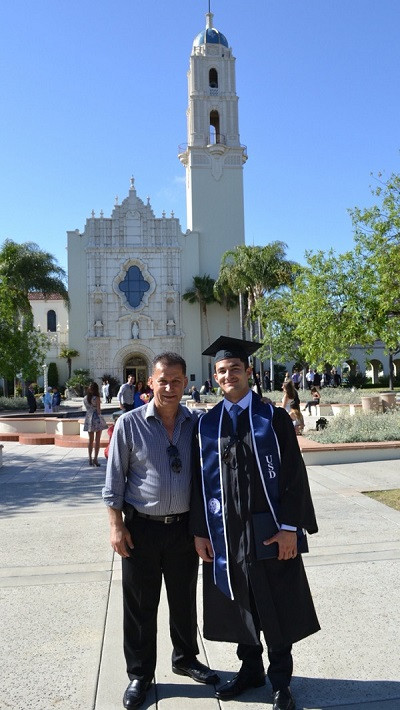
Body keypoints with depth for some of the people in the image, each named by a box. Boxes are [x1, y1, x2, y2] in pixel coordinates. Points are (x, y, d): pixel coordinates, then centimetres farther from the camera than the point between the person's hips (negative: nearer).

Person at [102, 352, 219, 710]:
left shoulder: (196, 423, -2)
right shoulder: (129, 424, -9)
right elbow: (114, 479, -4)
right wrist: (116, 525, -7)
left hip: (184, 526, 2)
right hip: (141, 528, -2)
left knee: (184, 600, 18)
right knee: (140, 605, 10)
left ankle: (186, 659, 40)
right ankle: (139, 674, 29)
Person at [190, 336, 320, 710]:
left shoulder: (273, 418, -5)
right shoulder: (207, 423, 4)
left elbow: (293, 474, -8)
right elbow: (200, 479, 6)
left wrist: (290, 526, -14)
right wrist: (200, 531, 2)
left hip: (268, 530, -3)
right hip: (225, 533, 3)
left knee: (277, 607, 9)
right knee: (239, 605, 17)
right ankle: (250, 668, 38)